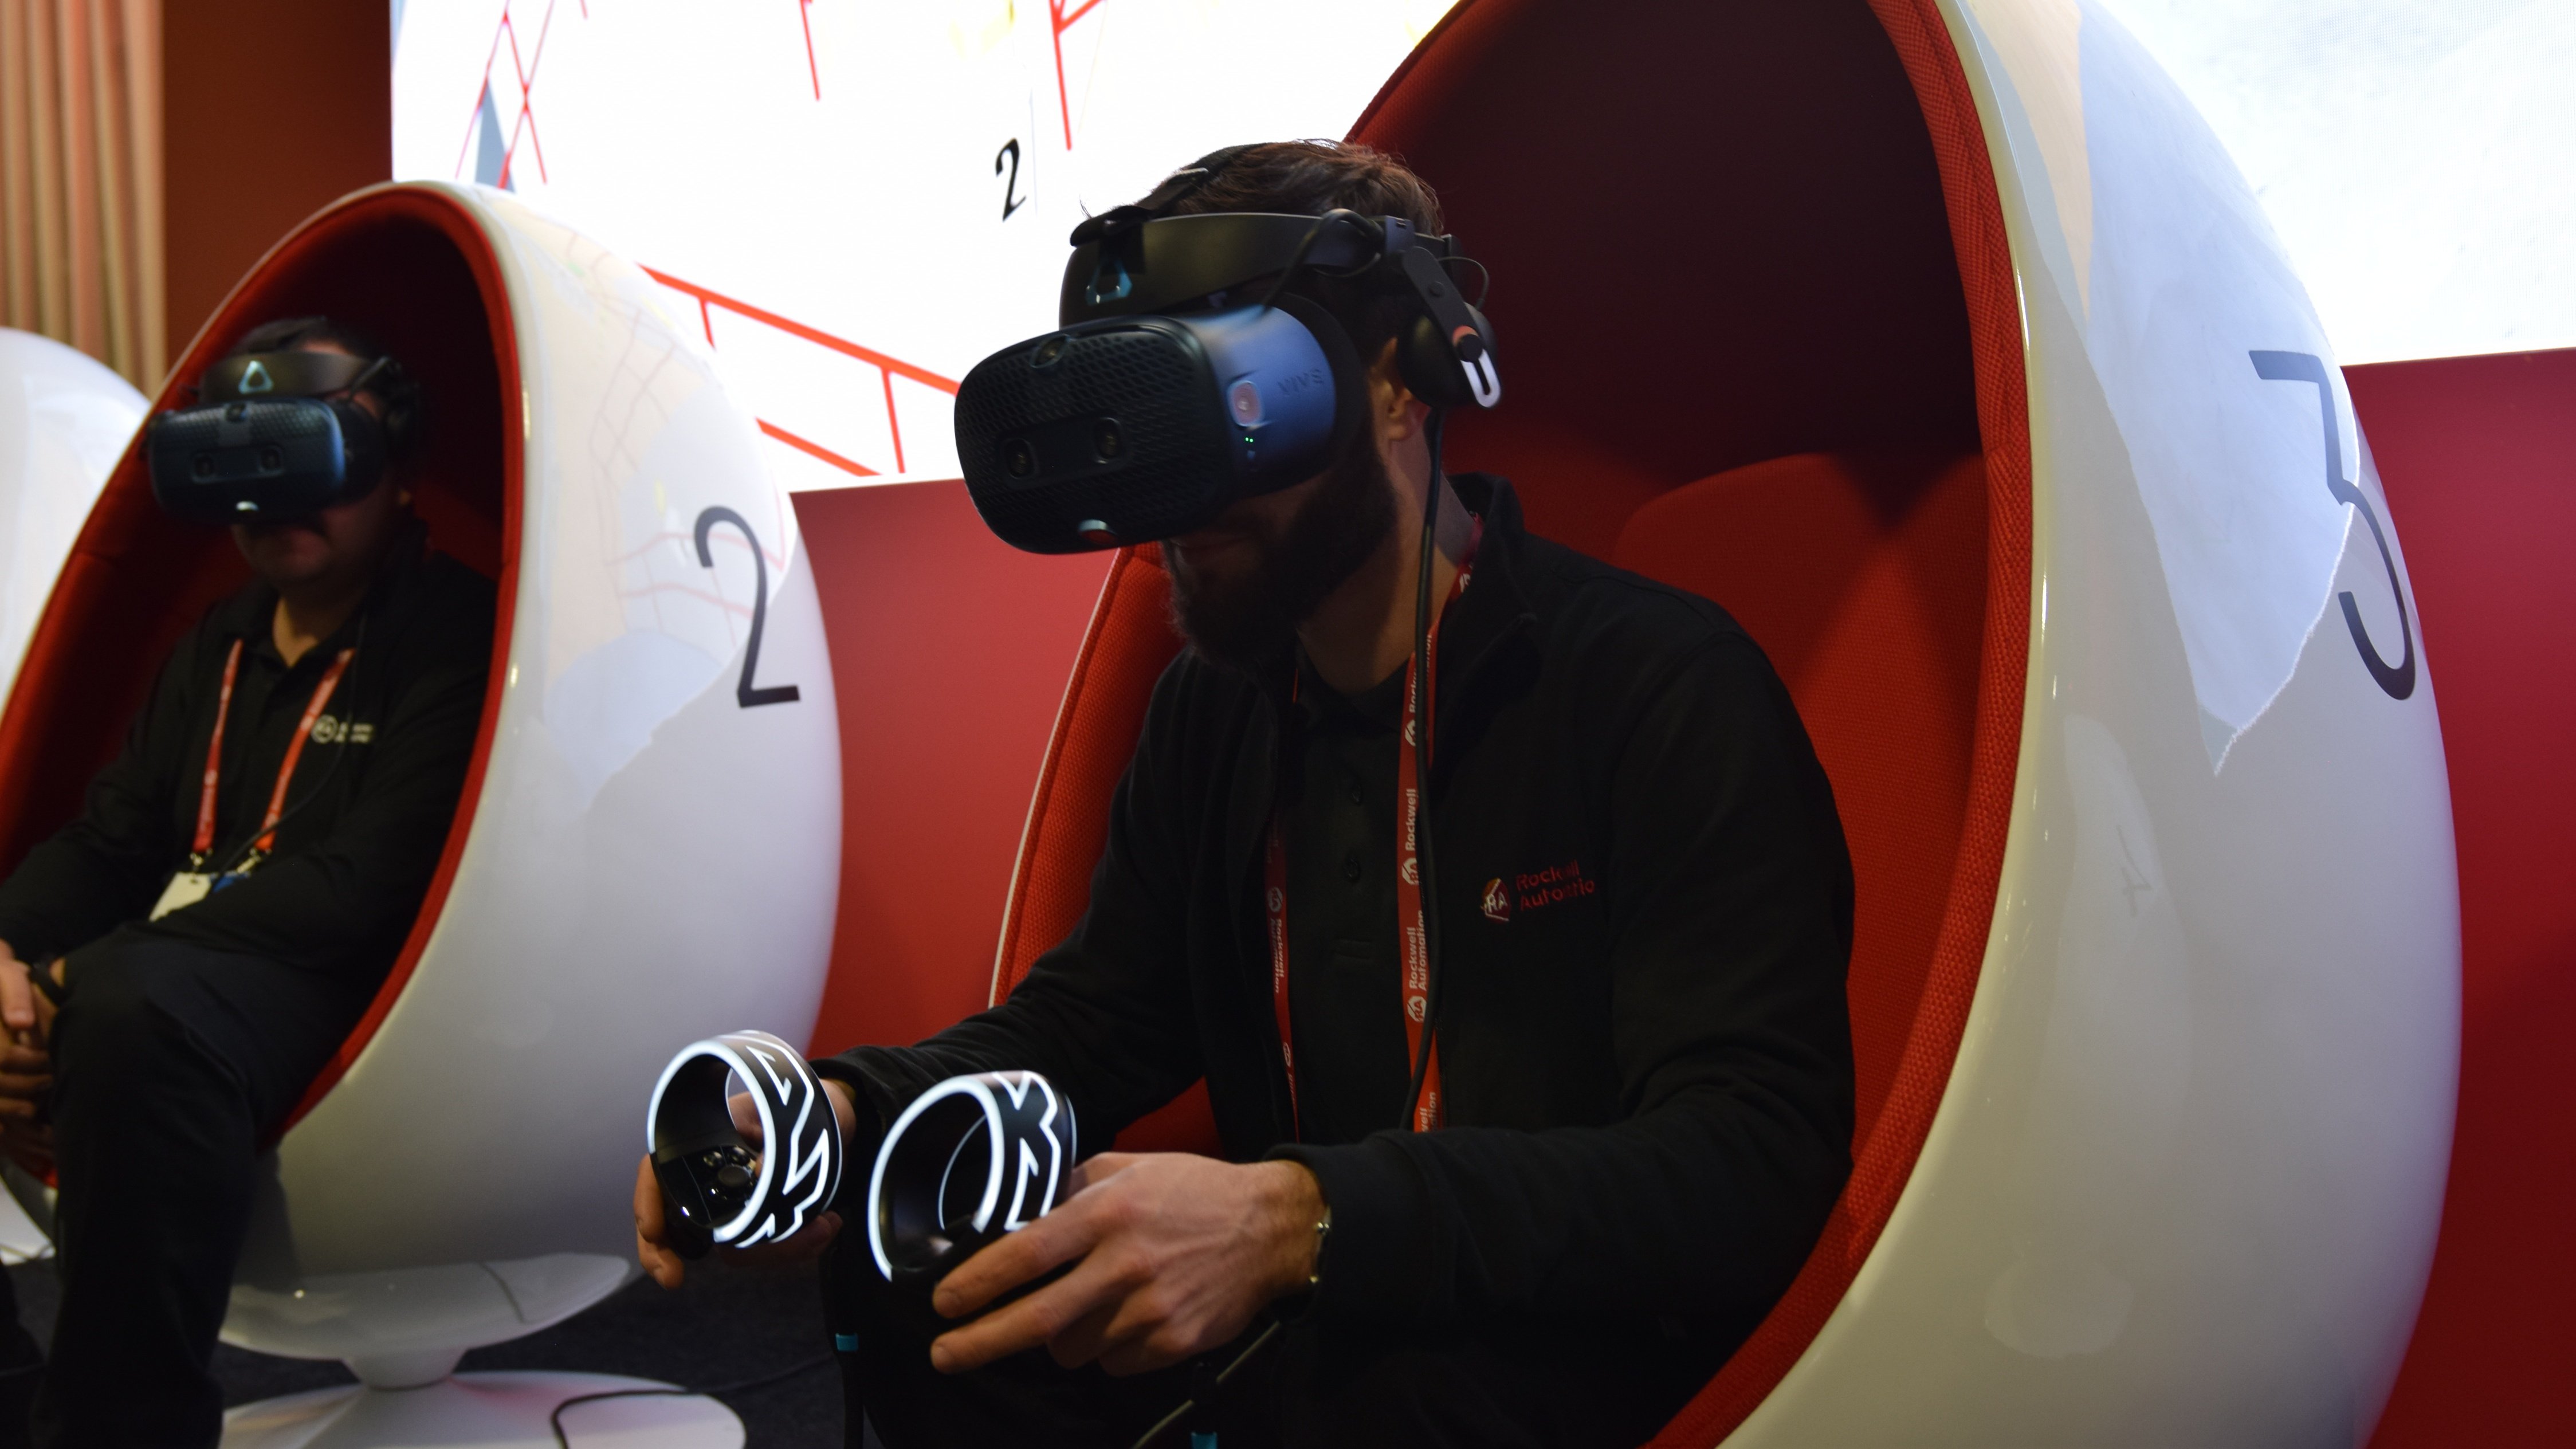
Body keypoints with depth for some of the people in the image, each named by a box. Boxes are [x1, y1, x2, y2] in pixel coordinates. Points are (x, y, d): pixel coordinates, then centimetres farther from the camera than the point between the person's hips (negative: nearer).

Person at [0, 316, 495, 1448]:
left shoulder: (452, 635, -8)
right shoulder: (221, 642, 18)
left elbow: (362, 890, -19)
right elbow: (109, 841, 15)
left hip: (338, 992, -8)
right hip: (165, 976, 8)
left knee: (135, 1009, -38)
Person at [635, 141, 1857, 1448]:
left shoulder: (1665, 687, -16)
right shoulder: (1214, 703, 8)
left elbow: (1751, 1160, -25)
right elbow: (1092, 1019, 10)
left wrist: (1301, 1222, -39)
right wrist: (848, 1108, -12)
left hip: (1603, 1336, -5)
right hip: (1305, 1308, 6)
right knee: (895, 1268, -12)